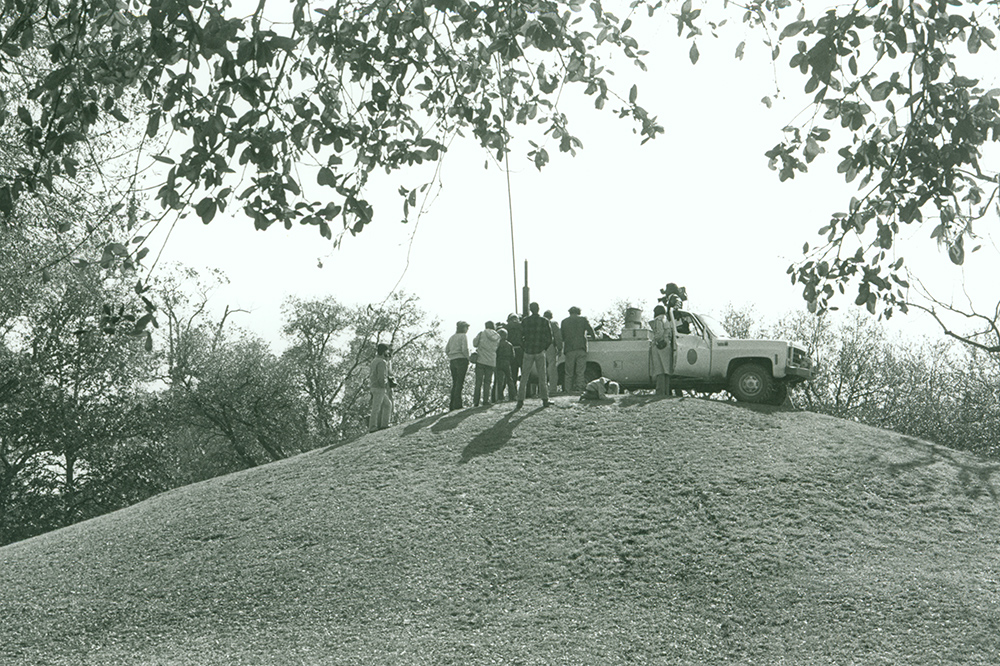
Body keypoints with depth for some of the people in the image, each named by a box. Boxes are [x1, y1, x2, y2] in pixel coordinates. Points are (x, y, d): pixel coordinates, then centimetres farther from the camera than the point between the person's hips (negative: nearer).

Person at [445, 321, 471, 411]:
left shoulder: (452, 337, 16)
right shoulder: (463, 336, -4)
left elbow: (446, 350, 12)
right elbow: (465, 349, -16)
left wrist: (451, 358, 15)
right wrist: (468, 358, -4)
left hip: (452, 361, 7)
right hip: (461, 360, -7)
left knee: (455, 383, 10)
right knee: (460, 382, -7)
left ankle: (452, 405, 7)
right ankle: (457, 404, -12)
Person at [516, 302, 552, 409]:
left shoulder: (525, 321, 0)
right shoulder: (544, 321, -2)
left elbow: (521, 337, 1)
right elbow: (549, 338, -2)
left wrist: (525, 347, 11)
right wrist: (544, 348, 10)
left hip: (528, 352, 0)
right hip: (540, 352, 0)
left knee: (524, 377, 5)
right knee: (542, 377, 7)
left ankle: (520, 400, 0)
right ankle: (545, 400, 6)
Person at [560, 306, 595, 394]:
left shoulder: (564, 321, 11)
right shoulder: (583, 319, 8)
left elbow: (561, 337, 12)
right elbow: (591, 331, 8)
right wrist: (594, 336, 28)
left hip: (569, 350, 0)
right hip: (581, 349, 0)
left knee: (568, 373, 3)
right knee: (580, 372, 2)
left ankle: (568, 390, -1)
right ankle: (578, 389, -3)